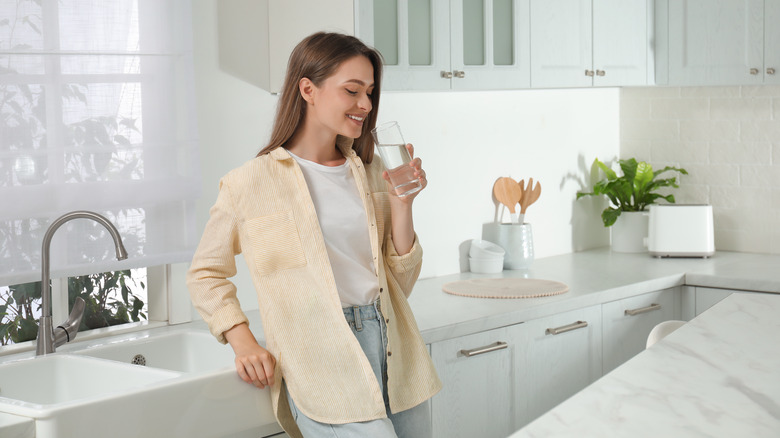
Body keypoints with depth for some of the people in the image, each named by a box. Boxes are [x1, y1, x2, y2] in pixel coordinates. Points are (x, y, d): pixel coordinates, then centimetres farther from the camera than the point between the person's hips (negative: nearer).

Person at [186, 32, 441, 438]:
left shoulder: (371, 172, 13)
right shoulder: (250, 183, -1)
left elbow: (399, 283, 13)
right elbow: (205, 274, 10)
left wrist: (401, 204, 1)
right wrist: (243, 343, -3)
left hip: (395, 354, 5)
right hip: (325, 366, -5)